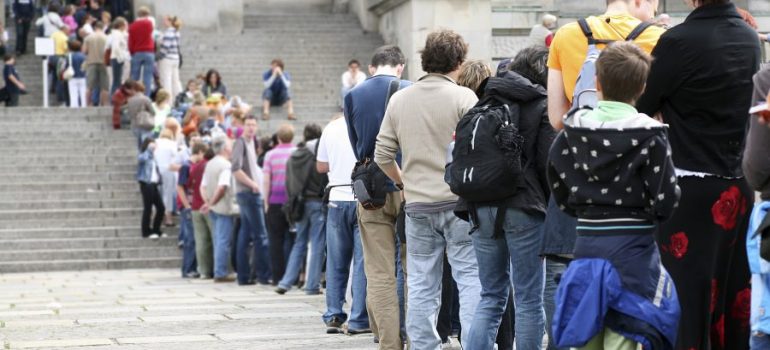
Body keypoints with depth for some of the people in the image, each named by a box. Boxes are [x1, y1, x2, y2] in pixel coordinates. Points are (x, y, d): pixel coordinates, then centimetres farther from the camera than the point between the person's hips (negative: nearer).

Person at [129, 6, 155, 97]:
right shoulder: (149, 23, -3)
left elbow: (130, 42, 3)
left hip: (136, 53, 2)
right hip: (148, 52, -1)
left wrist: (132, 52, 13)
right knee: (147, 77, -3)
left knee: (134, 77, 6)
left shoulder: (132, 26, 1)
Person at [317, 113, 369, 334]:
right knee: (362, 261, 0)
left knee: (336, 263, 11)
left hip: (338, 199, 3)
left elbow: (321, 166, 12)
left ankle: (333, 316, 10)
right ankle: (359, 320, -1)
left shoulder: (331, 128, 5)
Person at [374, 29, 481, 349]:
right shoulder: (463, 98, -7)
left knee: (421, 285, 9)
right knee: (470, 278, -1)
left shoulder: (399, 100, 7)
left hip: (417, 204, 4)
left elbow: (382, 155, 8)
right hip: (459, 202, -4)